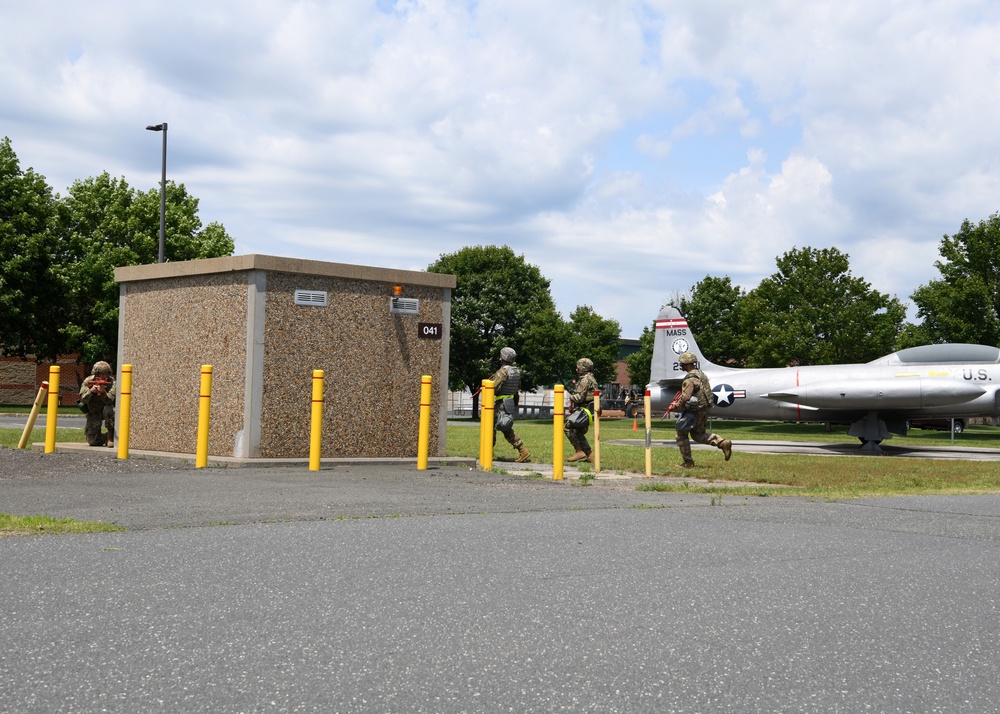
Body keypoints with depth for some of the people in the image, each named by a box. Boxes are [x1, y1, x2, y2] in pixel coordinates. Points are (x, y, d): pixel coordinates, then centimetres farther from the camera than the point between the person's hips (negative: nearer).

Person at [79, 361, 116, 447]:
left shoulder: (111, 382, -16)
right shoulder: (88, 381, -11)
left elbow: (110, 400, -27)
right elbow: (83, 399, -15)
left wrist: (103, 392, -46)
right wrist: (90, 391, -33)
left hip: (105, 408, -1)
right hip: (93, 412, 1)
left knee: (108, 410, -40)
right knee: (94, 442, -6)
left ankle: (111, 437, -22)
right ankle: (105, 438, 31)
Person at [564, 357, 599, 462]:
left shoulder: (585, 380, -15)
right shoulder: (591, 379, 18)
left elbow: (579, 398, -21)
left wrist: (571, 395, -2)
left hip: (584, 410, -10)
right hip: (588, 410, 10)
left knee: (567, 427, -12)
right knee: (579, 433, 17)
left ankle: (579, 451, -13)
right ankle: (589, 456, 18)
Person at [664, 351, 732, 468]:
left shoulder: (690, 378, -20)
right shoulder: (700, 374, 12)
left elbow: (685, 397, -26)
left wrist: (675, 405, -9)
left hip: (694, 411, -9)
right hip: (704, 409, 9)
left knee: (681, 434, 5)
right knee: (698, 435, 21)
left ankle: (687, 462, 9)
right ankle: (723, 443, 6)